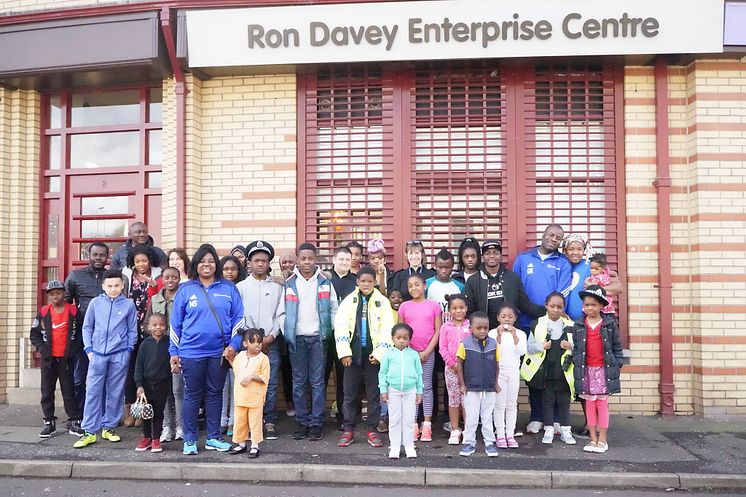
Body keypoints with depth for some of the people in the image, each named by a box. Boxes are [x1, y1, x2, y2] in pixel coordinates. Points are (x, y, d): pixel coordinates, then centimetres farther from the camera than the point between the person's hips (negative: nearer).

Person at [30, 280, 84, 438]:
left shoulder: (74, 312, -4)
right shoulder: (43, 313, 1)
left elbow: (81, 333, -1)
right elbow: (34, 334, 6)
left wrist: (73, 349, -10)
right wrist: (42, 348, -6)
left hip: (66, 359, -2)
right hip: (48, 359, 2)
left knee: (69, 391, 4)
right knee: (47, 392, 8)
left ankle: (74, 422, 11)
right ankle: (49, 423, 18)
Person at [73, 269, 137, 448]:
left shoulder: (129, 304, 1)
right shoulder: (95, 303, 3)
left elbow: (133, 331, 7)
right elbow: (87, 327, 9)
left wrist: (129, 350, 1)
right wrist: (88, 349, 2)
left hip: (120, 355, 0)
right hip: (98, 353, 0)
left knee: (115, 392, 7)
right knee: (93, 392, 0)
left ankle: (109, 427, 19)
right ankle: (89, 431, 7)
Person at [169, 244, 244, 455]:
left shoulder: (229, 288, 3)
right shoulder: (185, 290, 2)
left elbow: (238, 318, 4)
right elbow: (175, 323, 5)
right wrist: (174, 352, 3)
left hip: (219, 352, 1)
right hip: (191, 352, -1)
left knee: (215, 394, 11)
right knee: (192, 395, 8)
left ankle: (213, 438, 22)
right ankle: (190, 439, 20)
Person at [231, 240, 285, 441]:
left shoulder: (276, 288, 9)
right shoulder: (241, 287, 6)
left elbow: (281, 315, 5)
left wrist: (271, 336, -6)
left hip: (271, 343, 1)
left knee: (271, 385, 1)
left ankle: (270, 423, 10)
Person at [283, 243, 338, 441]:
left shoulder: (325, 283, 5)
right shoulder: (289, 284, 5)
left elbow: (334, 310, 6)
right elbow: (282, 312, 5)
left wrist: (336, 333, -2)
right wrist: (286, 334, -3)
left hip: (318, 337, -1)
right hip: (296, 338, 1)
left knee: (317, 382, 2)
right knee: (299, 382, 6)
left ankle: (316, 422, 9)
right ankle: (301, 421, 15)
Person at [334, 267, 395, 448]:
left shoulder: (382, 302, 2)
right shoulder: (349, 300, 5)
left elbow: (387, 329, -3)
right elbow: (340, 326, -2)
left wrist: (379, 353, -11)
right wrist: (344, 352, -10)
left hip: (373, 354, -1)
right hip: (353, 353, 1)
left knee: (374, 393, 6)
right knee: (350, 393, 6)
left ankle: (372, 430, 17)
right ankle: (348, 430, 17)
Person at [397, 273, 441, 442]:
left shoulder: (434, 306, 0)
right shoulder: (404, 306, 4)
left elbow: (438, 331, -2)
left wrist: (427, 351, -8)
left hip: (427, 353, -1)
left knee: (427, 387, 4)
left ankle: (427, 426, 9)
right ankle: (413, 425, 12)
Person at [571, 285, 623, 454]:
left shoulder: (609, 323, 1)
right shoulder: (579, 325, 4)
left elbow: (617, 346, 5)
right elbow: (576, 347, 7)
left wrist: (618, 363, 0)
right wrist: (575, 363, 0)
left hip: (604, 369, -2)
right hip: (586, 370, 2)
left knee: (602, 404, 3)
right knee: (590, 404, 6)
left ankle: (603, 440, 12)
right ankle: (593, 439, 15)